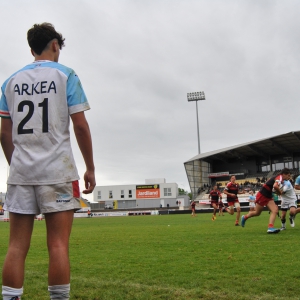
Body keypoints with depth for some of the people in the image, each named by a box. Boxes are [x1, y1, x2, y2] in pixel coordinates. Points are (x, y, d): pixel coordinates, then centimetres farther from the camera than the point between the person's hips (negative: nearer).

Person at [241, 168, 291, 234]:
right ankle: (245, 217, 34)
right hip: (262, 196, -9)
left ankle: (270, 227, -18)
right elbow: (275, 186, -38)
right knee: (257, 213, 8)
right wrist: (280, 192, -19)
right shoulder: (279, 177, -19)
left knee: (275, 210, -11)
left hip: (268, 197, 9)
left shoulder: (278, 178, 9)